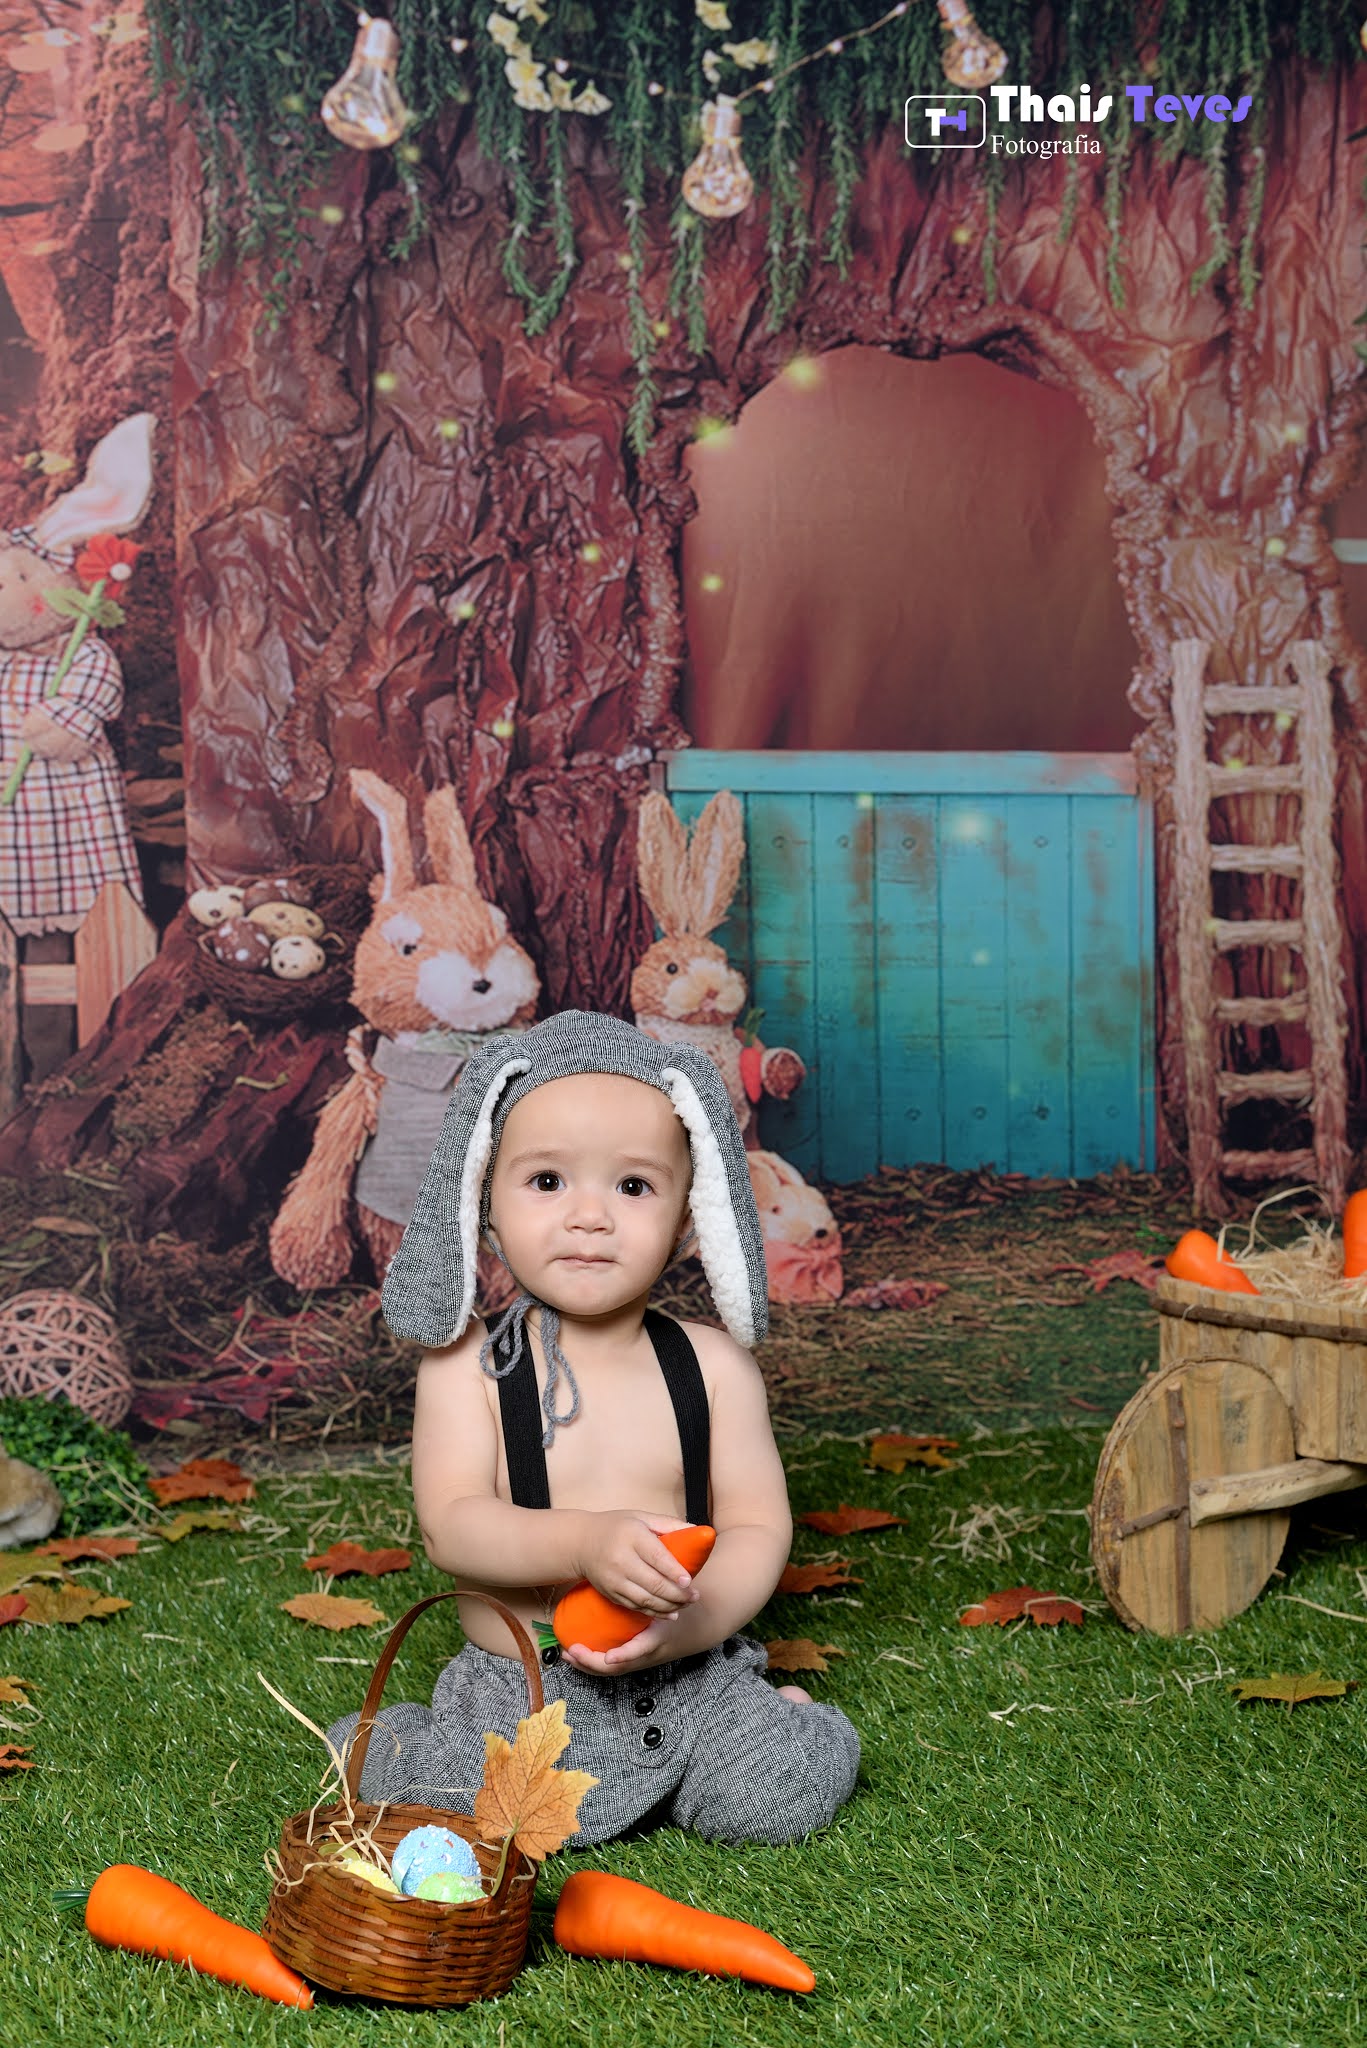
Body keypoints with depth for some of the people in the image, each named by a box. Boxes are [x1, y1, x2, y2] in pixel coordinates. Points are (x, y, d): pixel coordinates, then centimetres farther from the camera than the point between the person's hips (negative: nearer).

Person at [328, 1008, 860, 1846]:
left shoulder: (715, 1365, -1)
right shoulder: (468, 1368, -6)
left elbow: (757, 1524, -2)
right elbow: (453, 1526, -15)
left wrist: (691, 1623, -21)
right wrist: (585, 1542, -33)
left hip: (690, 1682, 1)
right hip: (518, 1697, -1)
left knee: (788, 1791, -19)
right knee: (470, 1813, -24)